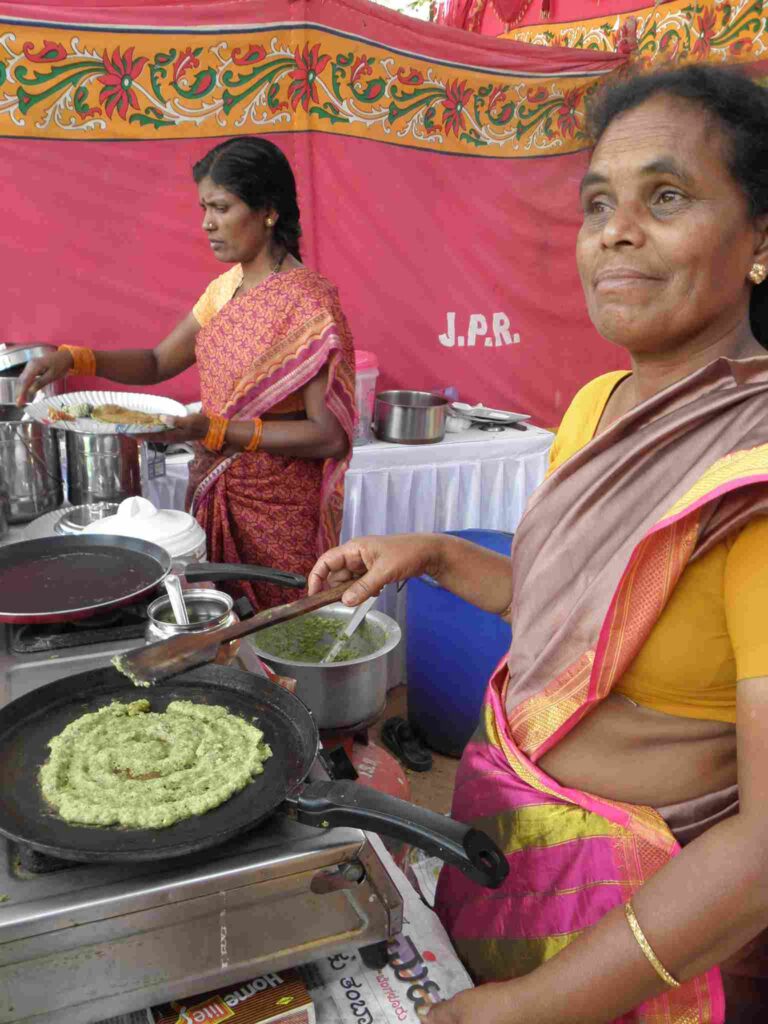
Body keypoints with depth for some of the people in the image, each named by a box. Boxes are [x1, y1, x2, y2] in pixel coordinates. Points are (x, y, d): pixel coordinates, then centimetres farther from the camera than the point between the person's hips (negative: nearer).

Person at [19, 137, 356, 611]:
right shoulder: (225, 288, 6)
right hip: (216, 492, 7)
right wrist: (73, 359, -3)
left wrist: (217, 431, -24)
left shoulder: (309, 303, -17)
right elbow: (159, 362, 13)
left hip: (279, 506, -7)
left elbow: (331, 437, -20)